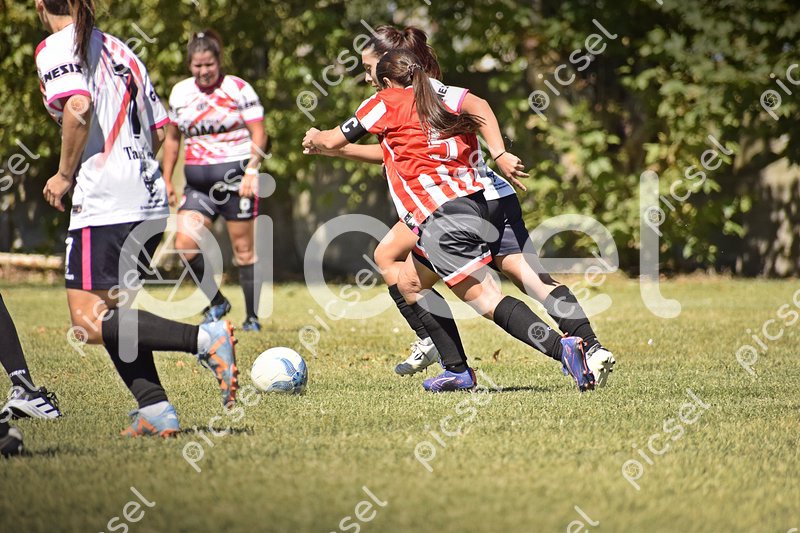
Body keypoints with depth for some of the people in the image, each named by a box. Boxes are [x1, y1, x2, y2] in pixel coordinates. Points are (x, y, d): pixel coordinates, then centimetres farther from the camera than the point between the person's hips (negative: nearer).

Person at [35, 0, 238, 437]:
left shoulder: (55, 48, -3)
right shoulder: (118, 49, 20)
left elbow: (78, 106, -22)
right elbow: (160, 129, 19)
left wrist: (64, 176, -11)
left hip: (104, 203, -8)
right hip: (150, 198, 9)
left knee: (90, 324, -7)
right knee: (112, 311, 17)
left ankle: (204, 339, -20)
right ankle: (155, 410, 6)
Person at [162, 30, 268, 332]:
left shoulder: (238, 89, -5)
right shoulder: (180, 93, 9)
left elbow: (258, 134, -7)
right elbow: (172, 138, 19)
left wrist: (252, 170, -20)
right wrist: (166, 180, 15)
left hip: (236, 177, -4)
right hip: (198, 181, 4)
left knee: (243, 248, -1)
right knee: (185, 244, -11)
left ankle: (253, 318, 9)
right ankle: (216, 304, 7)